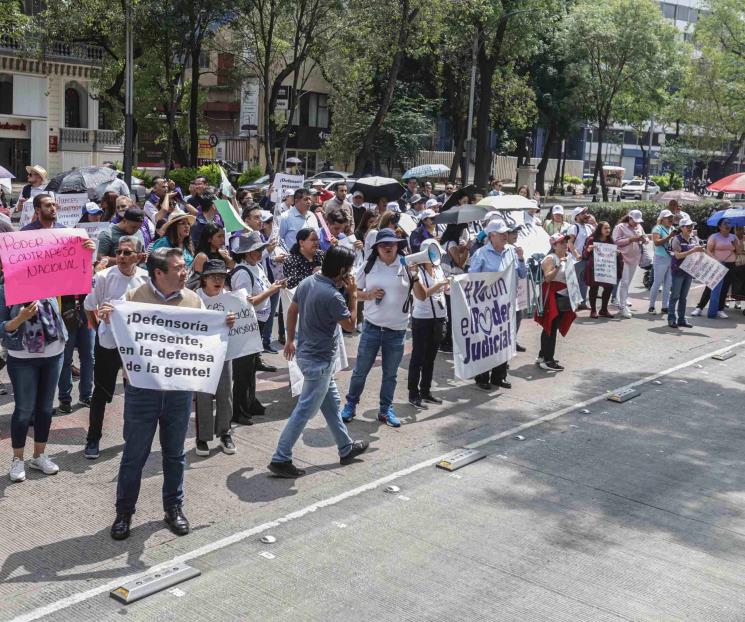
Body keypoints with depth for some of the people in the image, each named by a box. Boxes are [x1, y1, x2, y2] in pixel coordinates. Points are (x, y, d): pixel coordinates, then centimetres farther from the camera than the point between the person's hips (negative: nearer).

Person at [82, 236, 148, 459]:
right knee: (101, 392, 6)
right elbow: (89, 307, -2)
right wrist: (100, 328, 1)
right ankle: (93, 439, 19)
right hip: (108, 343, -2)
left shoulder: (146, 278, -7)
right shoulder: (104, 277, -13)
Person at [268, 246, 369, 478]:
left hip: (306, 353, 10)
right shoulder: (333, 296, -26)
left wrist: (290, 340, 20)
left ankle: (346, 448, 34)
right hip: (319, 360, -9)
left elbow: (292, 311, 10)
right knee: (305, 411, -1)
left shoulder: (307, 282, 0)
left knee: (331, 402, 21)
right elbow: (351, 324, -12)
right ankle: (281, 459, 5)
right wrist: (353, 294, -8)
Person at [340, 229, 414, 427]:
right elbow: (354, 292, 8)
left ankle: (385, 409, 26)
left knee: (390, 374, 12)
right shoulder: (369, 266, 0)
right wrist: (369, 295, -11)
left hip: (397, 330, 0)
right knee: (360, 370, 7)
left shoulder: (407, 266, -2)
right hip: (372, 327, 0)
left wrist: (415, 278, -20)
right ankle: (351, 405, 23)